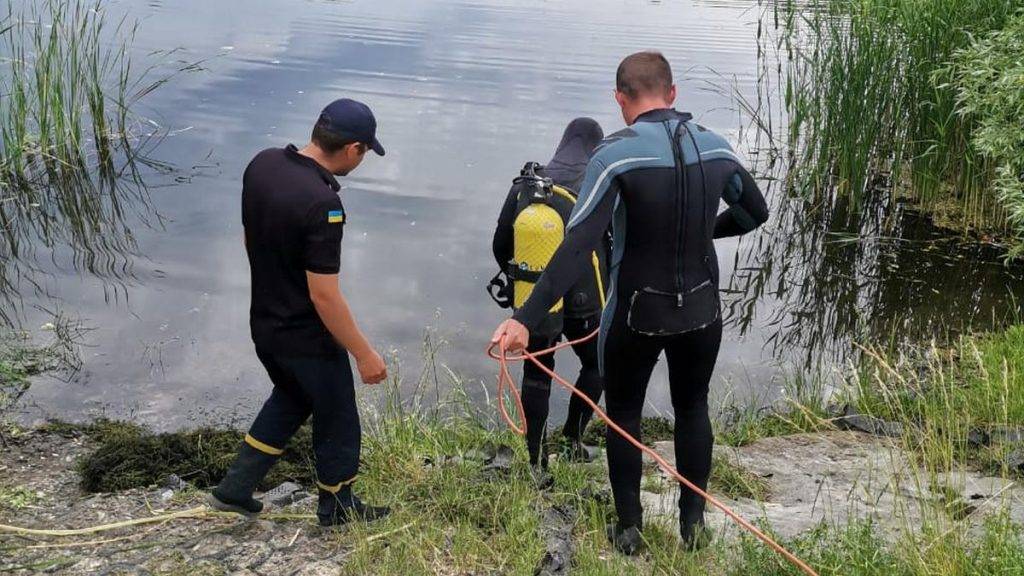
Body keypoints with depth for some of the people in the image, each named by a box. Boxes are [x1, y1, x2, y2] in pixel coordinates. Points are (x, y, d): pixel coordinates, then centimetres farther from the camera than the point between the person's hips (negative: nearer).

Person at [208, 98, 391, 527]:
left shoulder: (262, 164, -7)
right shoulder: (321, 205, -32)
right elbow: (324, 296, -28)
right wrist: (364, 354, -17)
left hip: (263, 323, 8)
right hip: (308, 338, -8)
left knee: (291, 397, 31)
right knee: (336, 420, 16)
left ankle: (234, 489, 34)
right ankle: (337, 507, 37)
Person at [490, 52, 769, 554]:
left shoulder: (617, 154, -18)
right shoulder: (715, 147, -4)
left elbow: (576, 248, -27)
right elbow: (755, 212, 12)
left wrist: (526, 318, -29)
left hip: (637, 314, -3)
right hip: (702, 311, 4)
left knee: (623, 413, 17)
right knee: (692, 407, 23)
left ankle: (629, 529, 25)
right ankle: (693, 522, 32)